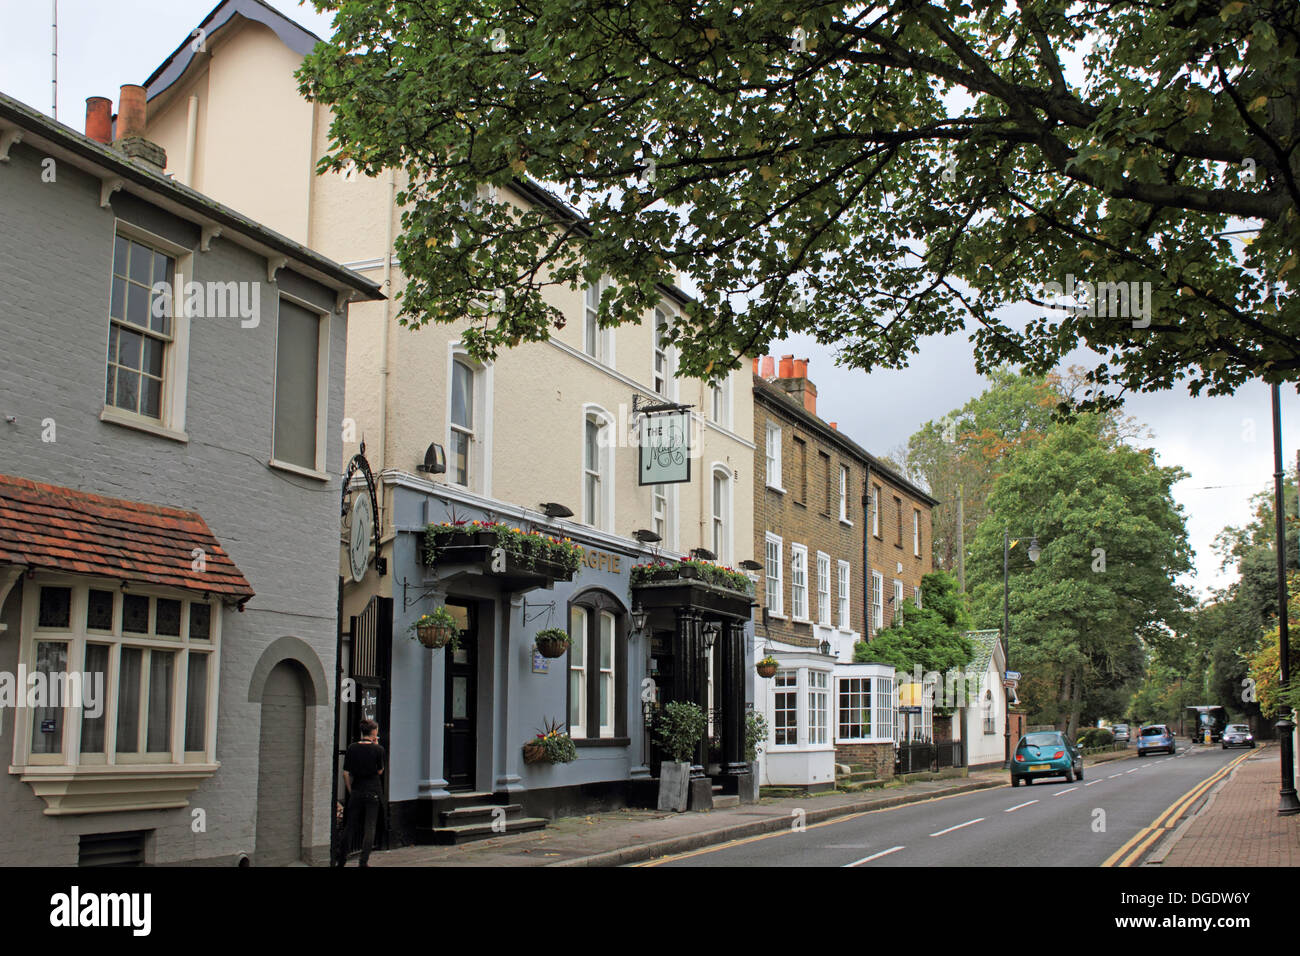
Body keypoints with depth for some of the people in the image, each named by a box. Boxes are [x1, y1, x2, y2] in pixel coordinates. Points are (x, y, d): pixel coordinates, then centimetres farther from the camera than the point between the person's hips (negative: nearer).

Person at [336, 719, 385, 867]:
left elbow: (346, 774, 1)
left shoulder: (352, 749, 0)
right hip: (373, 792, -3)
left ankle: (342, 860, 14)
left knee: (350, 826, 11)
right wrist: (376, 746, 4)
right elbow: (380, 771, 3)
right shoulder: (378, 749, -8)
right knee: (369, 827, 4)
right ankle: (364, 861, 2)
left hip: (356, 792, 3)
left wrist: (350, 791, 11)